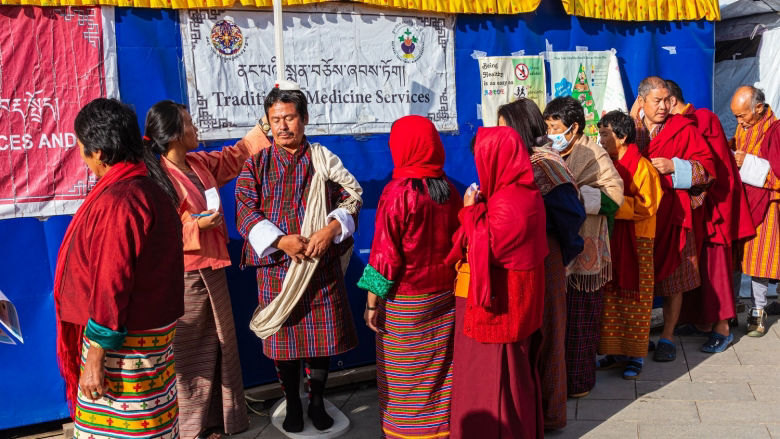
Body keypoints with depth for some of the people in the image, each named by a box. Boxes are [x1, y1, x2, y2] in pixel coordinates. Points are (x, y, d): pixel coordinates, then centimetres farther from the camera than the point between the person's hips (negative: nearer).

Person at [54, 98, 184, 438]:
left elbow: (111, 286, -23)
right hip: (155, 324, 9)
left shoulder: (116, 202, -22)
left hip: (123, 338, -9)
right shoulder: (153, 186, 6)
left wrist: (95, 358, -17)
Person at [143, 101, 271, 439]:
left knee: (219, 345, 16)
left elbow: (235, 155, 24)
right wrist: (196, 226, -24)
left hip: (211, 269, 9)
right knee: (189, 352, 3)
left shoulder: (200, 163, 9)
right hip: (183, 276, -9)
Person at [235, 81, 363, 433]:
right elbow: (245, 211, -5)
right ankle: (292, 406, 27)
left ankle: (317, 402, 28)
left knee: (323, 336, 7)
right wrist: (280, 241, -18)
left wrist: (330, 230, -16)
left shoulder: (323, 160, 5)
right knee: (284, 338, 8)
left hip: (322, 263, 1)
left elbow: (350, 198, 2)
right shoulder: (256, 164, 3)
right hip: (276, 266, 0)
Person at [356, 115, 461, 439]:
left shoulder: (397, 193, -18)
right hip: (445, 296, 5)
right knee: (440, 367, 17)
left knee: (403, 374, 9)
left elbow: (384, 255, -16)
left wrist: (372, 303, -9)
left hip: (405, 302, -5)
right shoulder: (449, 190, -2)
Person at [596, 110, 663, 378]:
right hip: (609, 240, 7)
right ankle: (616, 351, 19)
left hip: (636, 242, -7)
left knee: (634, 300, 2)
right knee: (611, 298, 9)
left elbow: (647, 206, -17)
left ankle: (635, 356, 12)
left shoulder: (641, 166, -10)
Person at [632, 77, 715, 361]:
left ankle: (667, 337, 14)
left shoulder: (683, 129, 2)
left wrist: (674, 167, -15)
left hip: (673, 215, -2)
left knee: (672, 277, 2)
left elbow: (707, 166, -2)